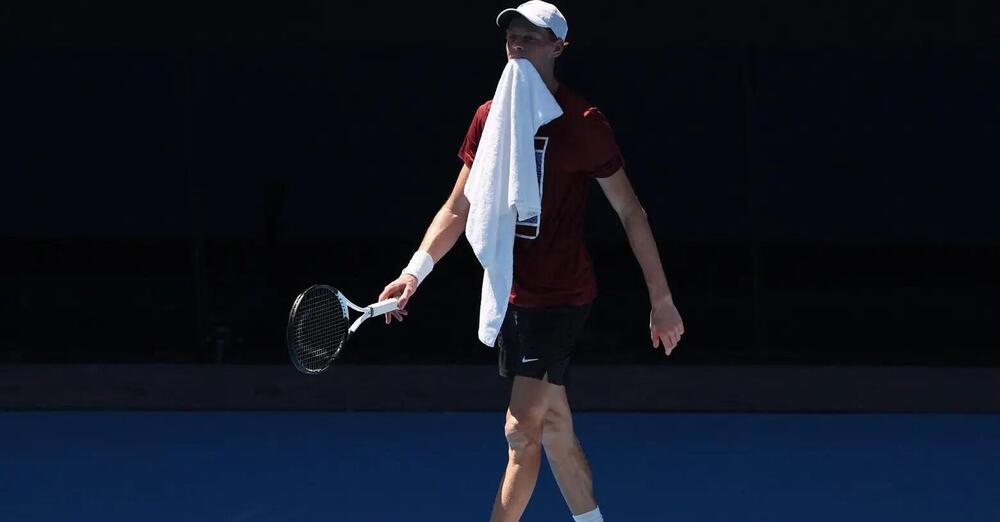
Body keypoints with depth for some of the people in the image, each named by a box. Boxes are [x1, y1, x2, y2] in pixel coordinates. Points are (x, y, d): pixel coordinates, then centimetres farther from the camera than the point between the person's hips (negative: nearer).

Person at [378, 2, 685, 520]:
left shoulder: (582, 122, -11)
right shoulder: (490, 117, 6)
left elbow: (630, 212, -7)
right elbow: (457, 209, 12)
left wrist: (661, 299, -6)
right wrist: (414, 272, -1)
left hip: (559, 296, -7)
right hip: (510, 294, 7)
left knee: (522, 430, -10)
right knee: (553, 426, 14)